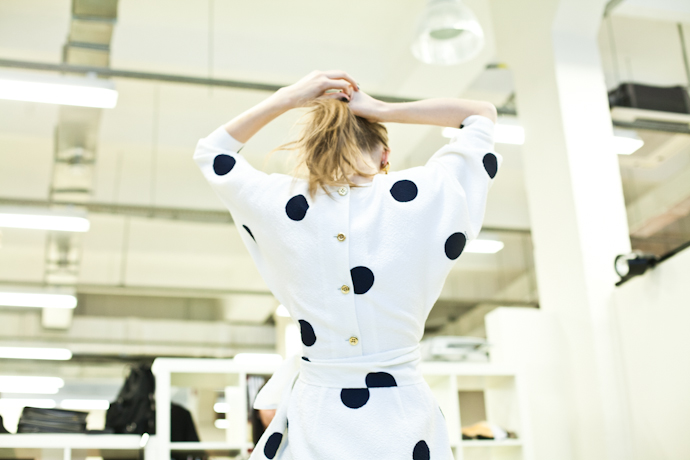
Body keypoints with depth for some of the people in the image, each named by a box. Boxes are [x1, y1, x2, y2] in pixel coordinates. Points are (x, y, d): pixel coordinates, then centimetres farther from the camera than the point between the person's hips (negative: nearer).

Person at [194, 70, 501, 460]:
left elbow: (211, 151, 15)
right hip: (402, 421, 1)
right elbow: (483, 114, 10)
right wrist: (381, 110, 3)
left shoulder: (281, 204, -6)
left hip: (315, 417, 0)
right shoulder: (425, 196, -8)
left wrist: (288, 99, 7)